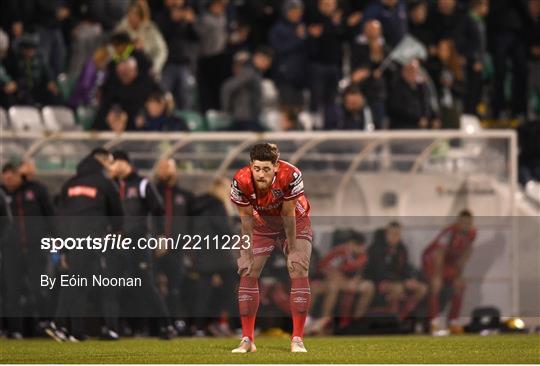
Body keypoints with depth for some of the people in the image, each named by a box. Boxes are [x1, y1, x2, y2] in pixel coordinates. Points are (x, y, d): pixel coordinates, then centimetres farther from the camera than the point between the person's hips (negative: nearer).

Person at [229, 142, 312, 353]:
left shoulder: (290, 176, -36)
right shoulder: (241, 182, -31)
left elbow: (288, 215, -26)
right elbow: (246, 220, -19)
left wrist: (292, 250, -17)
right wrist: (247, 254, -14)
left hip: (296, 222, -2)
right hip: (263, 223, 2)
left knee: (299, 271, -15)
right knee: (248, 273, -7)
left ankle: (297, 340, -9)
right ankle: (247, 340, 1)